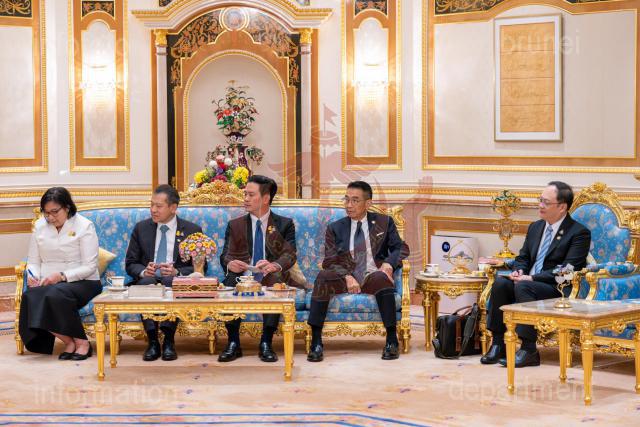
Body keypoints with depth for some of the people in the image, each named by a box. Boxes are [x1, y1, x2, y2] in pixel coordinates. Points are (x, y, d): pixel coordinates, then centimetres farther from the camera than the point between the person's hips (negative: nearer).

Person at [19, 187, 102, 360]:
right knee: (30, 296, -30)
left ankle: (81, 342, -19)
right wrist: (32, 276, -9)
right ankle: (69, 341, -17)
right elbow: (33, 261, 15)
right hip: (48, 283, 4)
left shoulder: (84, 226, -3)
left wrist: (62, 276, -22)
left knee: (55, 295, -37)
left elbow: (89, 267, -9)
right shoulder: (40, 226, 11)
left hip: (82, 282, -4)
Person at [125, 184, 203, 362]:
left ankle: (168, 340, -32)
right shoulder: (141, 228, 13)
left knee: (172, 282, -37)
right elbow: (130, 263, 11)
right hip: (147, 280, 2)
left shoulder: (192, 231, 6)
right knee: (146, 281, -34)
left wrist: (177, 272, -19)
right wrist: (143, 271, -13)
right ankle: (152, 341, -33)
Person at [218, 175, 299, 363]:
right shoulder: (235, 225, 17)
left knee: (275, 278, -36)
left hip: (271, 279, -1)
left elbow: (290, 255, -4)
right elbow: (225, 255, 5)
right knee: (230, 281, -32)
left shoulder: (284, 224, 11)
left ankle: (266, 343, -28)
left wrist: (275, 265, -29)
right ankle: (233, 343, -25)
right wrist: (230, 264, -21)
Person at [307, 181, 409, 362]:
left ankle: (392, 340, -28)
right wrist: (347, 277, -16)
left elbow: (401, 248, 12)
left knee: (381, 278, -37)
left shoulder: (384, 223, 16)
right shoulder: (335, 228, 15)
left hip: (373, 276, -1)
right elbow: (330, 261, 5)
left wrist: (389, 263, -11)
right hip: (344, 278, 1)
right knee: (323, 277, -32)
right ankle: (316, 342, -32)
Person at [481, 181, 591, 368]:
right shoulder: (535, 227, 16)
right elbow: (522, 258, 22)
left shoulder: (579, 233, -7)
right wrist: (518, 271, -4)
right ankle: (498, 344, -18)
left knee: (523, 287, -34)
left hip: (558, 290, -7)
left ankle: (528, 350, -31)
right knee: (500, 283, -22)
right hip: (527, 281, 7)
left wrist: (532, 278, -21)